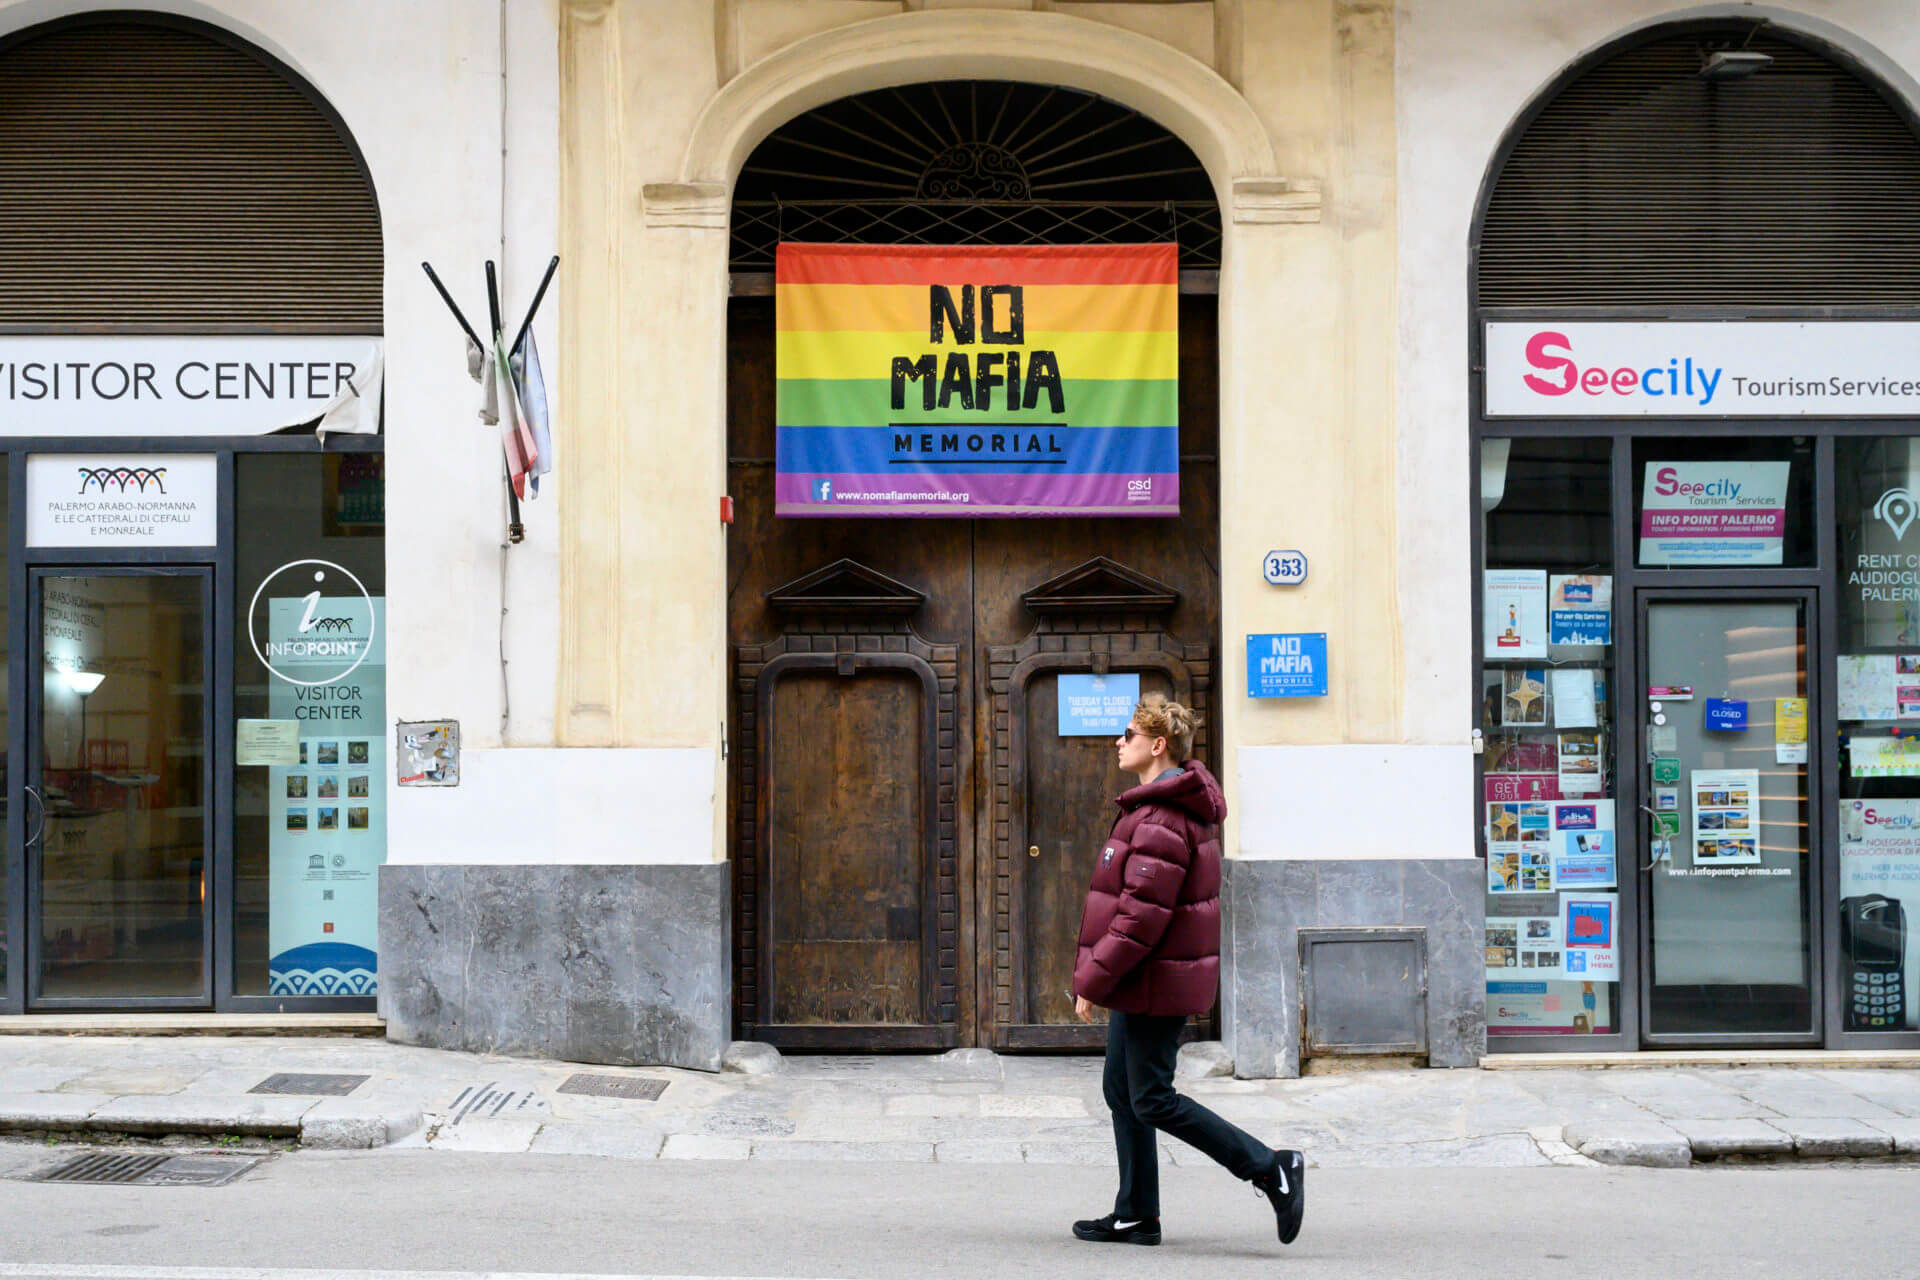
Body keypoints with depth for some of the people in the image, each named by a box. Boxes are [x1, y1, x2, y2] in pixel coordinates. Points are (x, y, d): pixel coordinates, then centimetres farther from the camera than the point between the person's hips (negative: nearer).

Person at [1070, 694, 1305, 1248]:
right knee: (1121, 1089, 14)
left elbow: (1142, 916, -26)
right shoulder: (1178, 808, 13)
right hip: (1144, 980, 11)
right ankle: (1136, 1215, 19)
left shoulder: (1160, 820, -22)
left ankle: (1270, 1169, -4)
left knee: (1153, 1102, -5)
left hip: (1155, 979, -11)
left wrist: (1093, 982, -20)